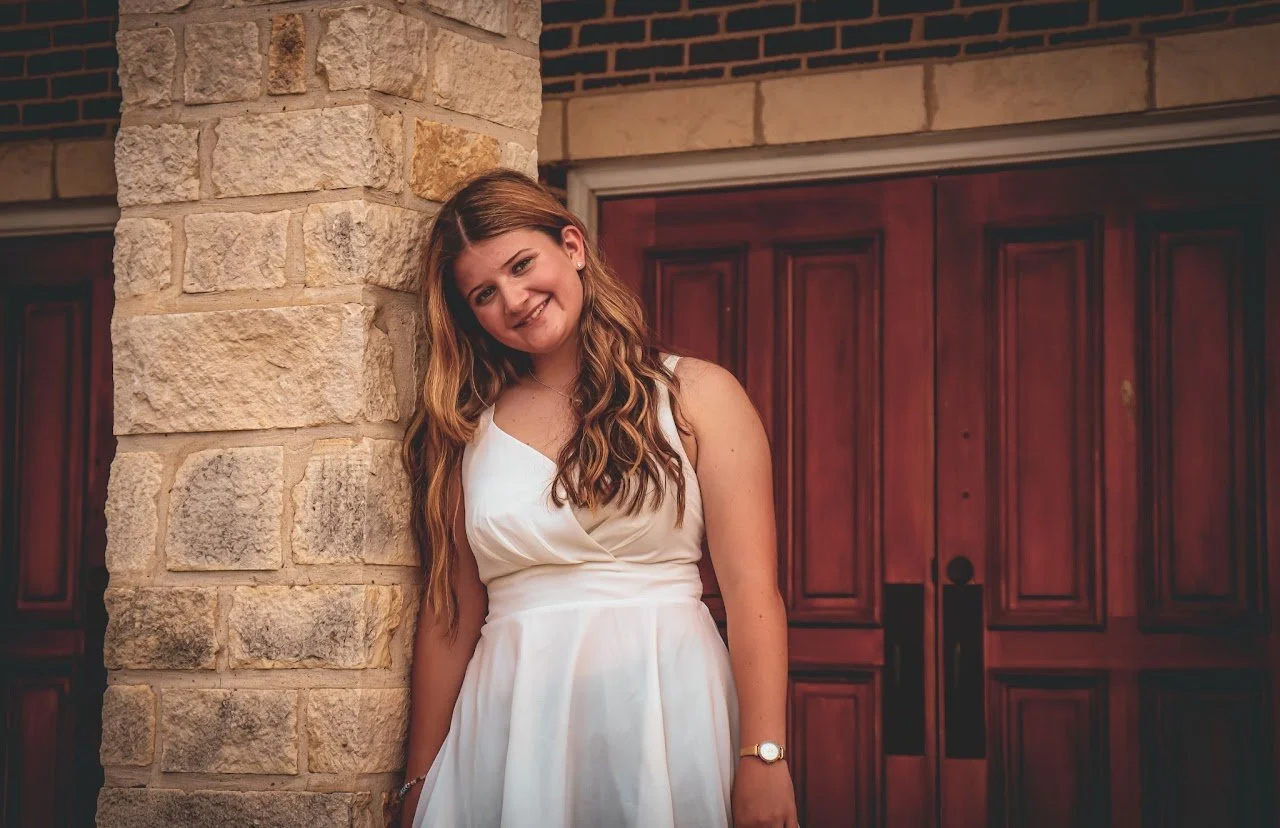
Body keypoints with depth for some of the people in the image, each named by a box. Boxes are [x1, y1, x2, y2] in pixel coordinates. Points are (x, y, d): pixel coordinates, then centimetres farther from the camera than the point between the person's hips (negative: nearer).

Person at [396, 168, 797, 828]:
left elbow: (751, 592, -6)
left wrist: (764, 757, -15)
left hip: (663, 714, -2)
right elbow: (449, 615, 10)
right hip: (513, 723, 2)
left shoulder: (696, 394, 1)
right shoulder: (469, 432, 10)